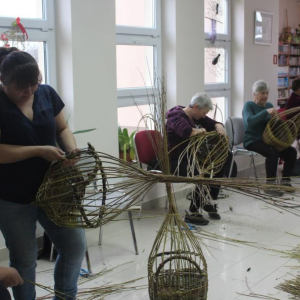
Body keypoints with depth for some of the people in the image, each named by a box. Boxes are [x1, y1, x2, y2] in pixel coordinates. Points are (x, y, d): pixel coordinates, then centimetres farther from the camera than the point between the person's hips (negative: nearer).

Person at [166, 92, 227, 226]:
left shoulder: (197, 116, 9)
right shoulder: (176, 116, -19)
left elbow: (212, 123, 15)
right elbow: (185, 131, -39)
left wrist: (219, 126, -9)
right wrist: (200, 131, -21)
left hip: (189, 158, 10)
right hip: (174, 161, -10)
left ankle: (208, 202, 18)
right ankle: (192, 213, -19)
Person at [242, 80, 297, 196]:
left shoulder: (269, 105, 12)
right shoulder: (249, 105, -7)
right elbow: (249, 122, -26)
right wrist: (266, 112, -33)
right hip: (253, 141, -7)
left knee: (291, 152, -11)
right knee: (273, 152, -33)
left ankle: (285, 181, 3)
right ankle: (270, 185, -24)